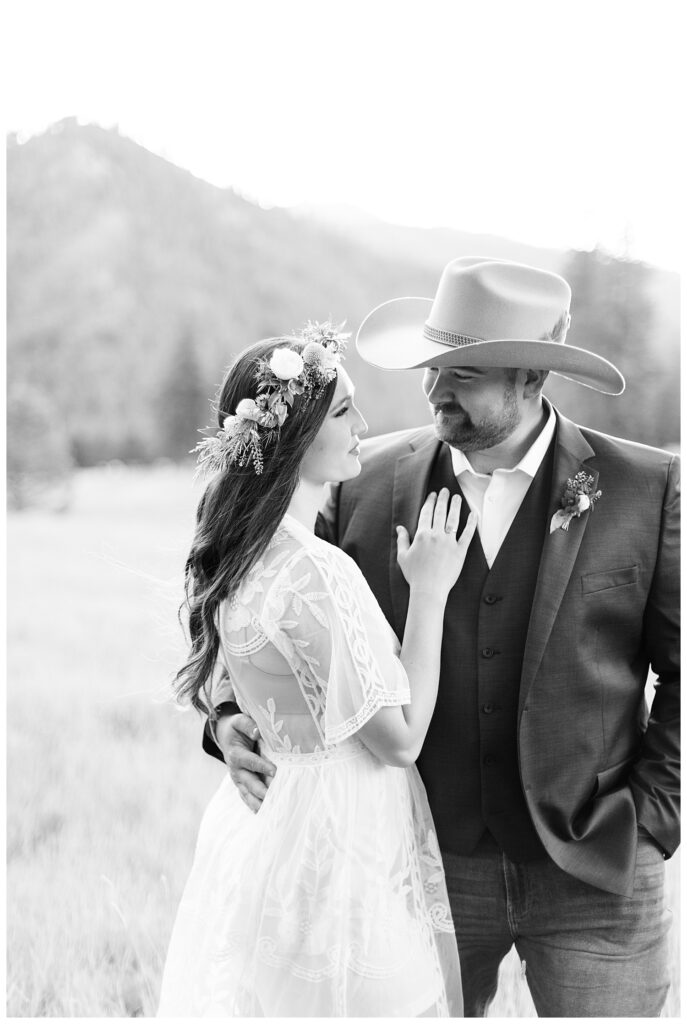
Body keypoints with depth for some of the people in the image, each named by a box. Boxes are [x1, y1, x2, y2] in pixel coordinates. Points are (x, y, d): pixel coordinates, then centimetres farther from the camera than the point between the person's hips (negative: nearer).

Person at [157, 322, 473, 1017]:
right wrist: (429, 590, -13)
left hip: (262, 824, 9)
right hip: (335, 850, -9)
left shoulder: (239, 554, 4)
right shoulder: (315, 574, -24)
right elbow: (401, 737, -17)